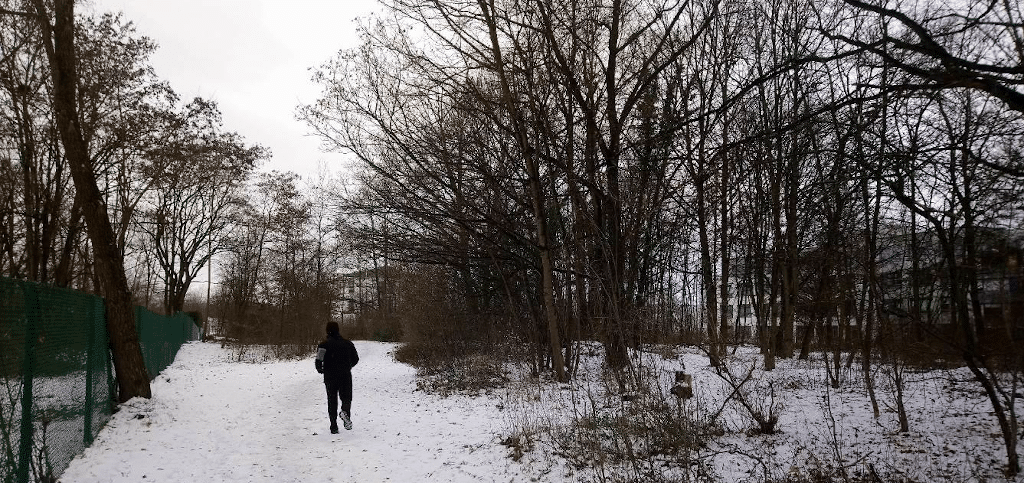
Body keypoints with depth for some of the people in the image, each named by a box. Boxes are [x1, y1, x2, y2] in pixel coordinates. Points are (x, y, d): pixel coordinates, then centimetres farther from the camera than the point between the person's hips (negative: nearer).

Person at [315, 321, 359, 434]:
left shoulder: (324, 345, -3)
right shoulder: (348, 343, 5)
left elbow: (319, 360, -16)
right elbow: (355, 359, 9)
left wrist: (320, 369, 5)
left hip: (330, 377, -1)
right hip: (345, 376, 1)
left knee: (332, 400, 10)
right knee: (346, 397, 12)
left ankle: (334, 426, 4)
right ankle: (345, 412, -22)